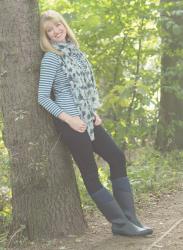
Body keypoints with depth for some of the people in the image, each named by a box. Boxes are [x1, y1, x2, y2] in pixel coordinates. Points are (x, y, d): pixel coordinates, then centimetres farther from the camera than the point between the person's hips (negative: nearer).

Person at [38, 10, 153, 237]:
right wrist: (69, 119, -19)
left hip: (86, 120, 9)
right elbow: (42, 97, -13)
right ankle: (121, 223, 5)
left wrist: (93, 112, 9)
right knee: (90, 172, -2)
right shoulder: (51, 58, -10)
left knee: (117, 158, 7)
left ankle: (128, 218, 12)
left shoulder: (74, 51, 12)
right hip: (70, 123, -8)